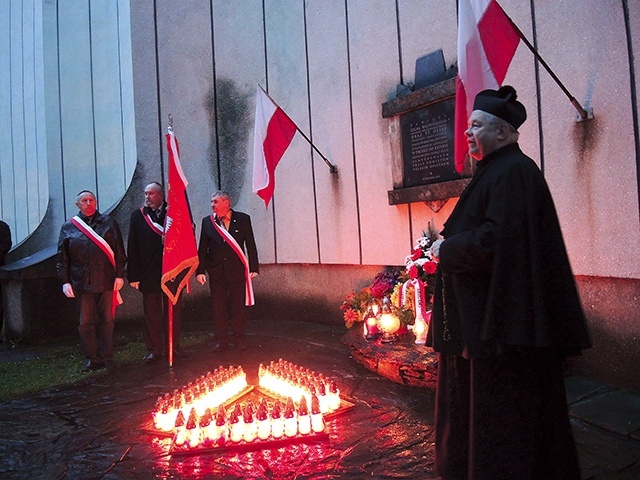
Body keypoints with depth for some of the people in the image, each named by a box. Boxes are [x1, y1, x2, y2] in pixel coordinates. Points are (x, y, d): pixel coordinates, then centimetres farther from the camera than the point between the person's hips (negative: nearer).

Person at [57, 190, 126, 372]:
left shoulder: (108, 223, 6)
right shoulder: (68, 227, 7)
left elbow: (119, 251, 4)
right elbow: (62, 258, 7)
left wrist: (119, 275, -3)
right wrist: (65, 281, 0)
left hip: (106, 281, -1)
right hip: (81, 282, 1)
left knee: (106, 320, 6)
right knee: (85, 323, 6)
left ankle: (106, 357, 17)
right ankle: (92, 358, 17)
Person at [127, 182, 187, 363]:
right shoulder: (138, 216, 5)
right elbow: (132, 247, 2)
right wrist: (134, 274, -5)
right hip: (149, 272, 0)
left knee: (174, 311, 10)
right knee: (152, 313, 8)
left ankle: (175, 346, 22)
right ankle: (155, 349, 18)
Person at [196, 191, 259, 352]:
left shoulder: (243, 219, -1)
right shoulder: (207, 221, 5)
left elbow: (250, 245, 1)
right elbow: (202, 248, 6)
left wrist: (254, 267, -3)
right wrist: (200, 270, 0)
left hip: (237, 271, -2)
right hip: (216, 271, 2)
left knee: (238, 305, 5)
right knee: (218, 307, 7)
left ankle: (240, 338, 20)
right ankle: (221, 340, 18)